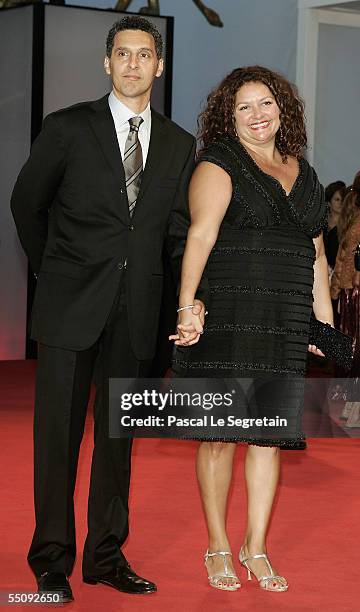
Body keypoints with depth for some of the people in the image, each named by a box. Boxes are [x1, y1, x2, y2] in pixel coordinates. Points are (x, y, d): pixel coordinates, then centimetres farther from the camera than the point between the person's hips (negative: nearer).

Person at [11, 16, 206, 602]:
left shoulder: (179, 144, 9)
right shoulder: (68, 128, 0)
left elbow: (179, 230, 12)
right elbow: (27, 202, 10)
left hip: (136, 311, 3)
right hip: (71, 306, -3)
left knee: (118, 434, 10)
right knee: (58, 432, 1)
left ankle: (106, 555, 20)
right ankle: (52, 559, 11)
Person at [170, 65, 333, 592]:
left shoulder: (303, 173, 17)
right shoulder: (219, 164, -1)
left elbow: (316, 257, 20)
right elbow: (200, 235, -14)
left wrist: (326, 325, 14)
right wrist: (187, 307, -26)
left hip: (284, 326, 5)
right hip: (225, 317, -5)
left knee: (269, 434, 4)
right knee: (220, 432, -1)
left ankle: (256, 547, 14)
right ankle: (218, 547, 11)